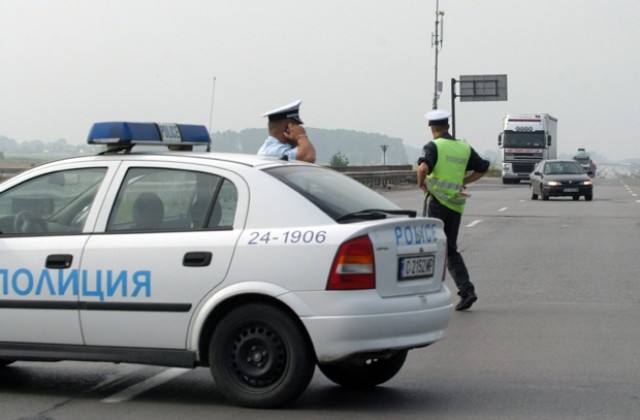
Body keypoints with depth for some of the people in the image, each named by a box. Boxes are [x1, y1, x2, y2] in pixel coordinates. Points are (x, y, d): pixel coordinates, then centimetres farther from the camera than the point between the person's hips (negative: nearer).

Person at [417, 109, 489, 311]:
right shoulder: (464, 148, 10)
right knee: (450, 249, 15)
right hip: (457, 205, 6)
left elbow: (423, 167, -25)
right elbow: (483, 168, 20)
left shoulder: (433, 146, -7)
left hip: (438, 202, -5)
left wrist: (421, 183, -7)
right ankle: (466, 289, 1)